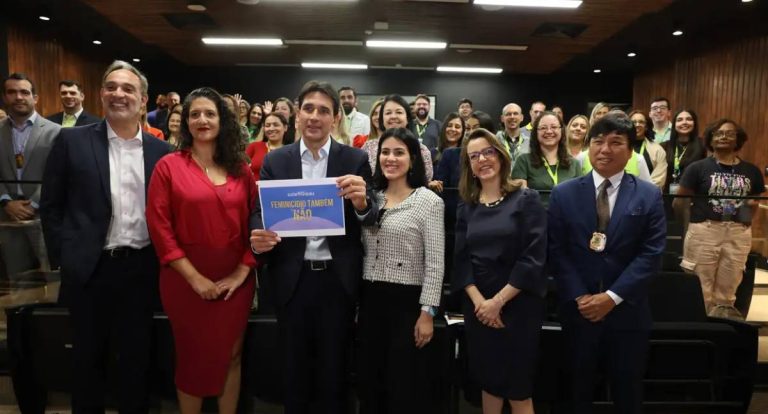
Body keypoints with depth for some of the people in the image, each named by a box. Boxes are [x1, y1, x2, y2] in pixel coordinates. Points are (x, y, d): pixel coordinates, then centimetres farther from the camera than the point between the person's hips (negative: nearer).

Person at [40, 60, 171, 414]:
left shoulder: (161, 151, 3)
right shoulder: (72, 141, -1)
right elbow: (50, 205, 1)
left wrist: (163, 258, 2)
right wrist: (63, 257, -3)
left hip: (142, 268, 1)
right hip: (90, 268, -1)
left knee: (136, 356, 14)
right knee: (88, 356, 16)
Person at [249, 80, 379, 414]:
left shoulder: (355, 160, -1)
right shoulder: (275, 161, 3)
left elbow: (369, 220, -6)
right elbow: (260, 212, 2)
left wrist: (362, 202, -28)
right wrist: (259, 239, -20)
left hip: (338, 278, -1)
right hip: (291, 277, 1)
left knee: (333, 368, 15)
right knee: (293, 368, 18)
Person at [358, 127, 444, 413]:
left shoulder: (429, 201, -8)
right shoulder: (372, 198, 8)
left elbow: (435, 262, -10)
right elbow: (363, 251, 12)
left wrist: (427, 313, -13)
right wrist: (356, 303, 9)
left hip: (406, 301, -5)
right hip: (370, 300, 5)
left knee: (404, 386, 7)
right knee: (370, 382, 16)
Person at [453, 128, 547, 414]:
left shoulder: (526, 199, -4)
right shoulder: (466, 207, 7)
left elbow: (533, 258, -11)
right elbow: (461, 260, 2)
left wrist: (498, 301, -14)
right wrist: (479, 301, -12)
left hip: (518, 305, -3)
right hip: (477, 307, 4)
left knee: (518, 389, 4)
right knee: (488, 382, 13)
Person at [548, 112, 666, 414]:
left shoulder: (649, 196, 0)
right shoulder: (563, 194, 0)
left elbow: (651, 254, -7)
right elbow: (557, 252, -3)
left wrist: (612, 297, -15)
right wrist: (579, 297, -13)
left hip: (627, 311, 0)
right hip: (578, 309, 0)